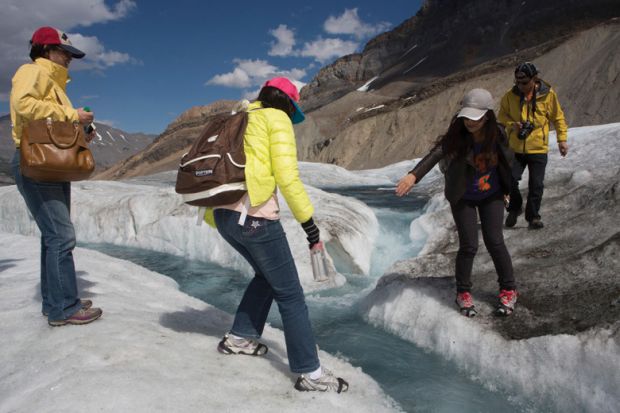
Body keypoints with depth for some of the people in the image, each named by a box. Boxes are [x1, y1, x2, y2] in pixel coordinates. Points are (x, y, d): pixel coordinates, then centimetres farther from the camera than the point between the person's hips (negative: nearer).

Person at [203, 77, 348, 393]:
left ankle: (239, 337, 34)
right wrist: (309, 223, -9)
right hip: (254, 217, -8)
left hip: (222, 216, 8)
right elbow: (286, 176, -12)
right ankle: (310, 373, 7)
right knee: (289, 293, 1)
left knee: (266, 275, 27)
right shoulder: (276, 118, -1)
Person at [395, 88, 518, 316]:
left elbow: (508, 159, 6)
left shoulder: (497, 135, -12)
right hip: (463, 198, -2)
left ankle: (508, 290, 19)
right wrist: (413, 175, -56)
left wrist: (506, 189, 14)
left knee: (494, 241, -2)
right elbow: (434, 154, -39)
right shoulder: (456, 138, -22)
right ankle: (463, 293, 17)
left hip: (491, 195, 2)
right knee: (469, 245, -4)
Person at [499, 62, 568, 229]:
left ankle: (533, 217, 17)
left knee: (536, 185, 1)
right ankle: (515, 208, 19)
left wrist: (562, 139, 3)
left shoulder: (548, 95, -4)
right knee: (510, 179, -7)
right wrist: (512, 124, -11)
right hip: (515, 148, 1)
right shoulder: (510, 95, -2)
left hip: (538, 148, -1)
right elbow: (502, 115, 10)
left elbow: (558, 117, 5)